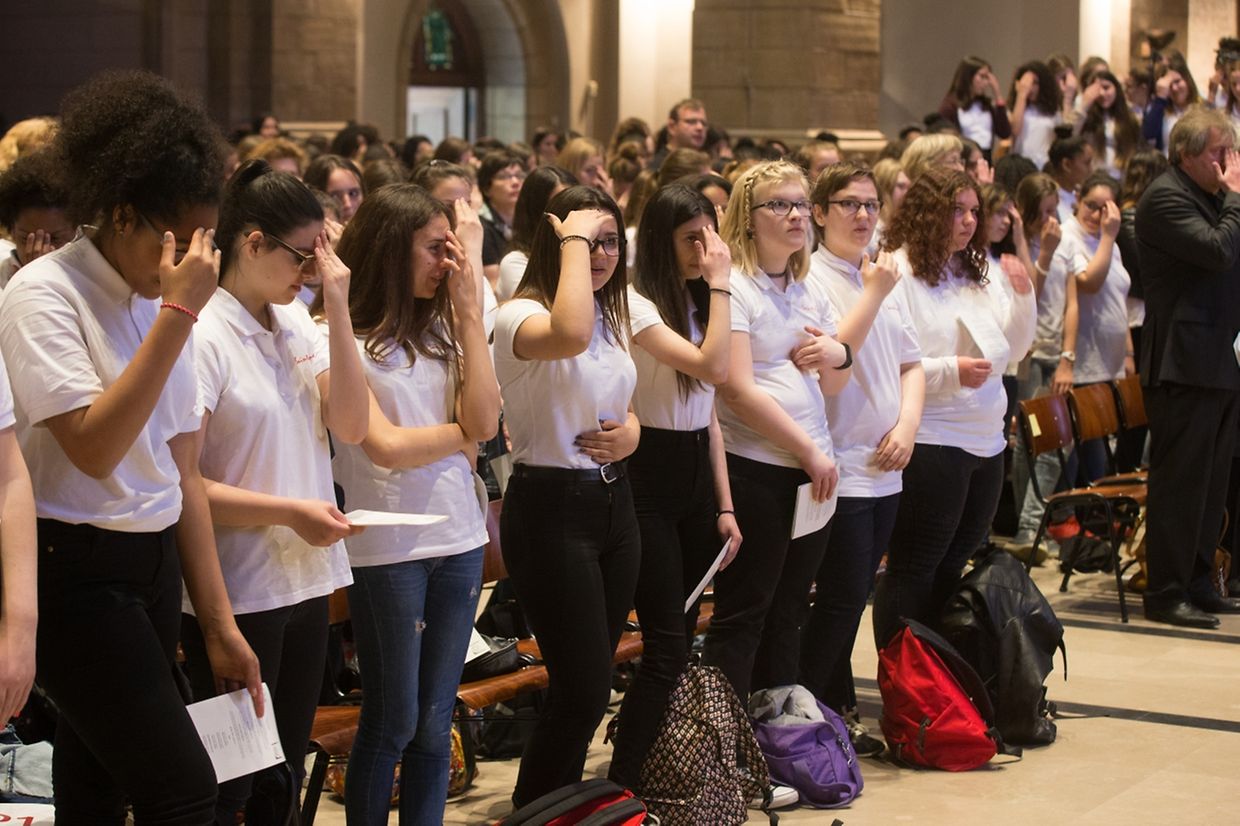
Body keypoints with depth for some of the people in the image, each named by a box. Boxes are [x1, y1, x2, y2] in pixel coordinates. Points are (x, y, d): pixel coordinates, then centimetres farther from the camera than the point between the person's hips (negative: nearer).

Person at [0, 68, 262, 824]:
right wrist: (177, 313, -24)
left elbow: (182, 473, 11)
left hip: (153, 566, 7)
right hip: (72, 572, -7)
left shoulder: (157, 305, 8)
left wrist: (219, 621, 11)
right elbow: (94, 449, -25)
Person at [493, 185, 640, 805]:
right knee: (586, 689, -8)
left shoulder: (612, 318, 11)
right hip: (551, 507, -8)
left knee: (586, 686, 12)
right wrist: (572, 240, -27)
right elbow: (569, 336, -40)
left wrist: (631, 431, 1)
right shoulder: (520, 315, -15)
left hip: (613, 502, 8)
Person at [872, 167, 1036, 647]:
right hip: (930, 443, -9)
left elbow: (1013, 348, 18)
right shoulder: (899, 273, -12)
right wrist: (950, 370, -22)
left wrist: (1023, 294, 3)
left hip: (985, 441, 9)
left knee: (952, 567, 15)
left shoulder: (973, 274, 14)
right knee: (913, 570, -1)